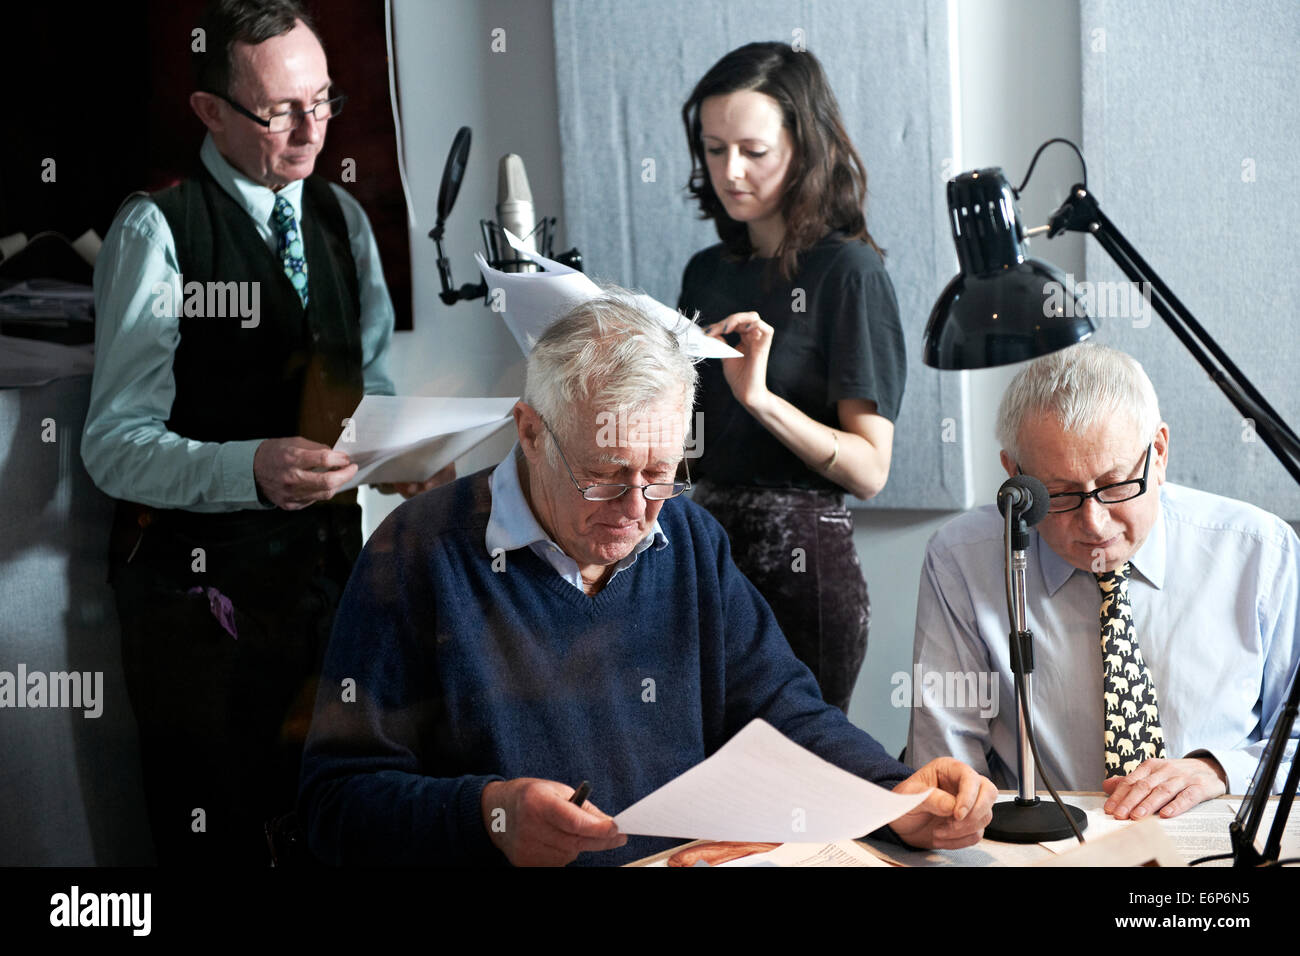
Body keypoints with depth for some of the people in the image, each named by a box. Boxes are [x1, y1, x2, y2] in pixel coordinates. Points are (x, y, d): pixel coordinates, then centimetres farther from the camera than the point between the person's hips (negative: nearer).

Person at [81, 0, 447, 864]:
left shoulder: (342, 219, 9)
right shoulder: (156, 232, -11)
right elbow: (114, 445, -17)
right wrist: (248, 468, -33)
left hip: (328, 557, 6)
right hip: (201, 581, -5)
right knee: (218, 833, 4)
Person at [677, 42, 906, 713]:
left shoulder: (846, 269, -6)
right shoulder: (706, 274, 13)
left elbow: (869, 468, -11)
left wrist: (761, 397, -23)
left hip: (801, 559, -6)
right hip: (708, 547, 6)